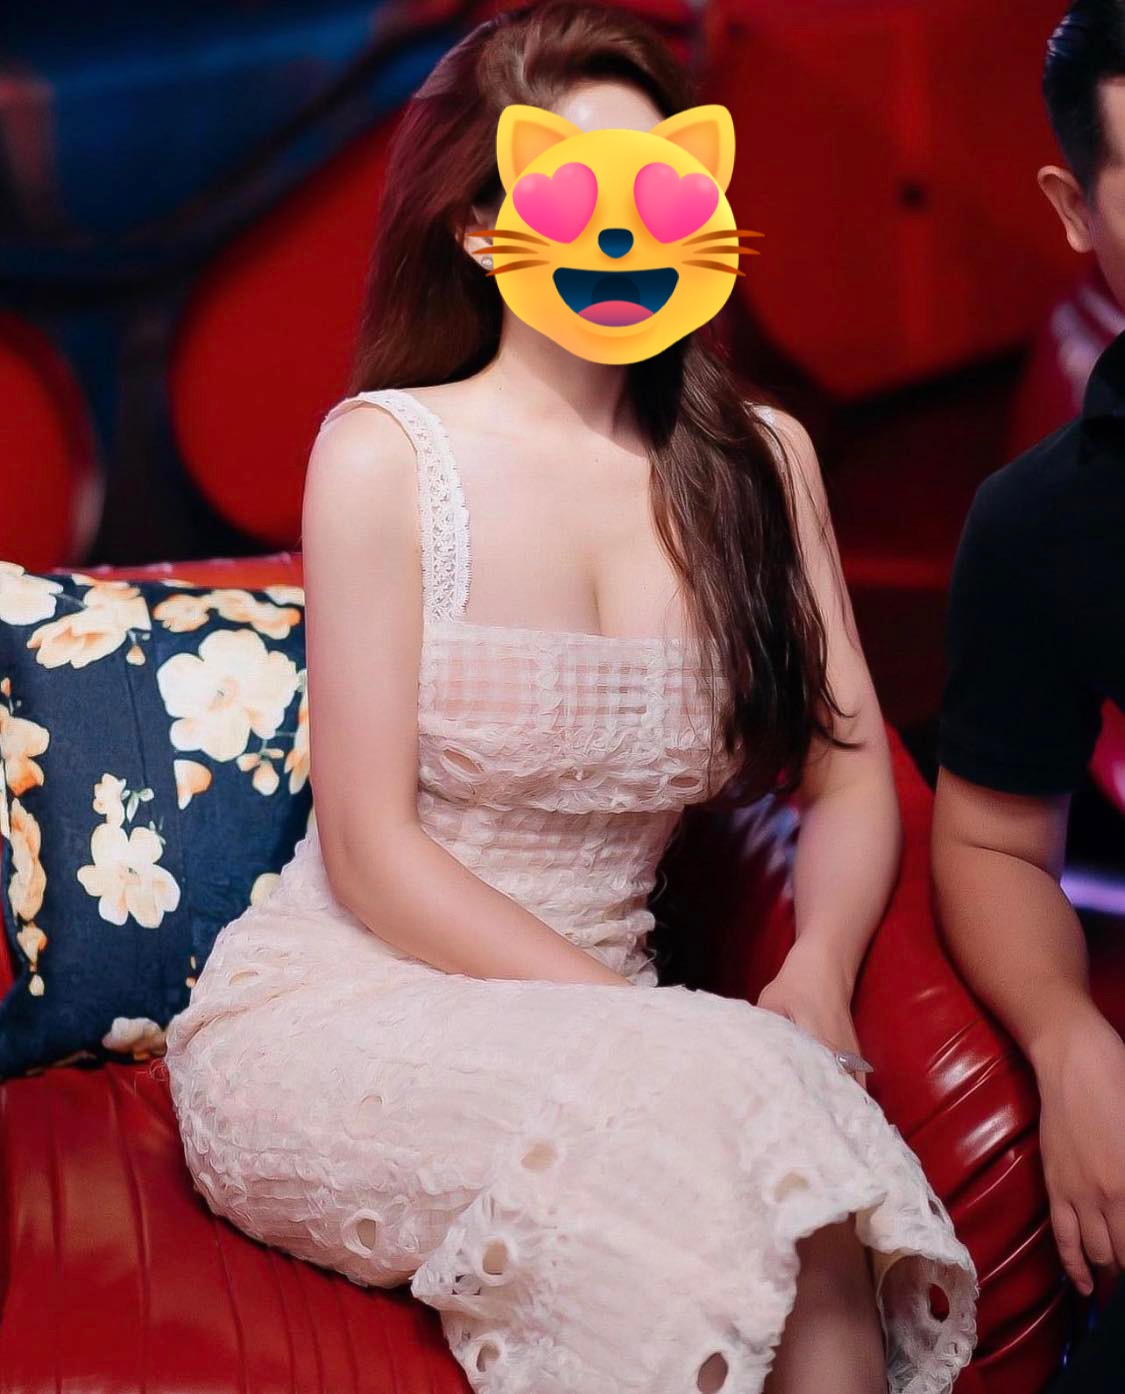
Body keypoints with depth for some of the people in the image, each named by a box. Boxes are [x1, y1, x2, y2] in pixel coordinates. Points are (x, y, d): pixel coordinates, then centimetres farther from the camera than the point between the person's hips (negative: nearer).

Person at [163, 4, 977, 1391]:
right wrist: (637, 1020, -19)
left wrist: (819, 969, -15)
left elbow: (851, 774, 6)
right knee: (740, 1116, -31)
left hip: (588, 1009, 3)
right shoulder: (384, 451, -6)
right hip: (340, 1007, -3)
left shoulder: (760, 457, 6)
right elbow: (372, 855, -10)